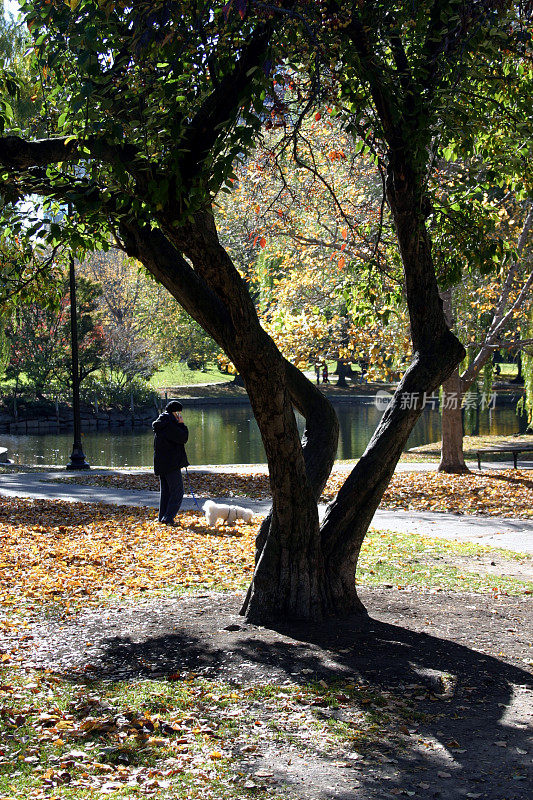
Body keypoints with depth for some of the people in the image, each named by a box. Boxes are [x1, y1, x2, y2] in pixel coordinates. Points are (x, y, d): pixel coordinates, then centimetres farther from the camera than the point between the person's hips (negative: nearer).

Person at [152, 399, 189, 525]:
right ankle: (168, 517, -11)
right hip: (171, 463, -10)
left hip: (161, 463, 10)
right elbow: (183, 438, -16)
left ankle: (162, 517, 19)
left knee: (165, 491, 16)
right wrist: (182, 424, -8)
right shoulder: (169, 424, -16)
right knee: (177, 491, -6)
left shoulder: (161, 424, 15)